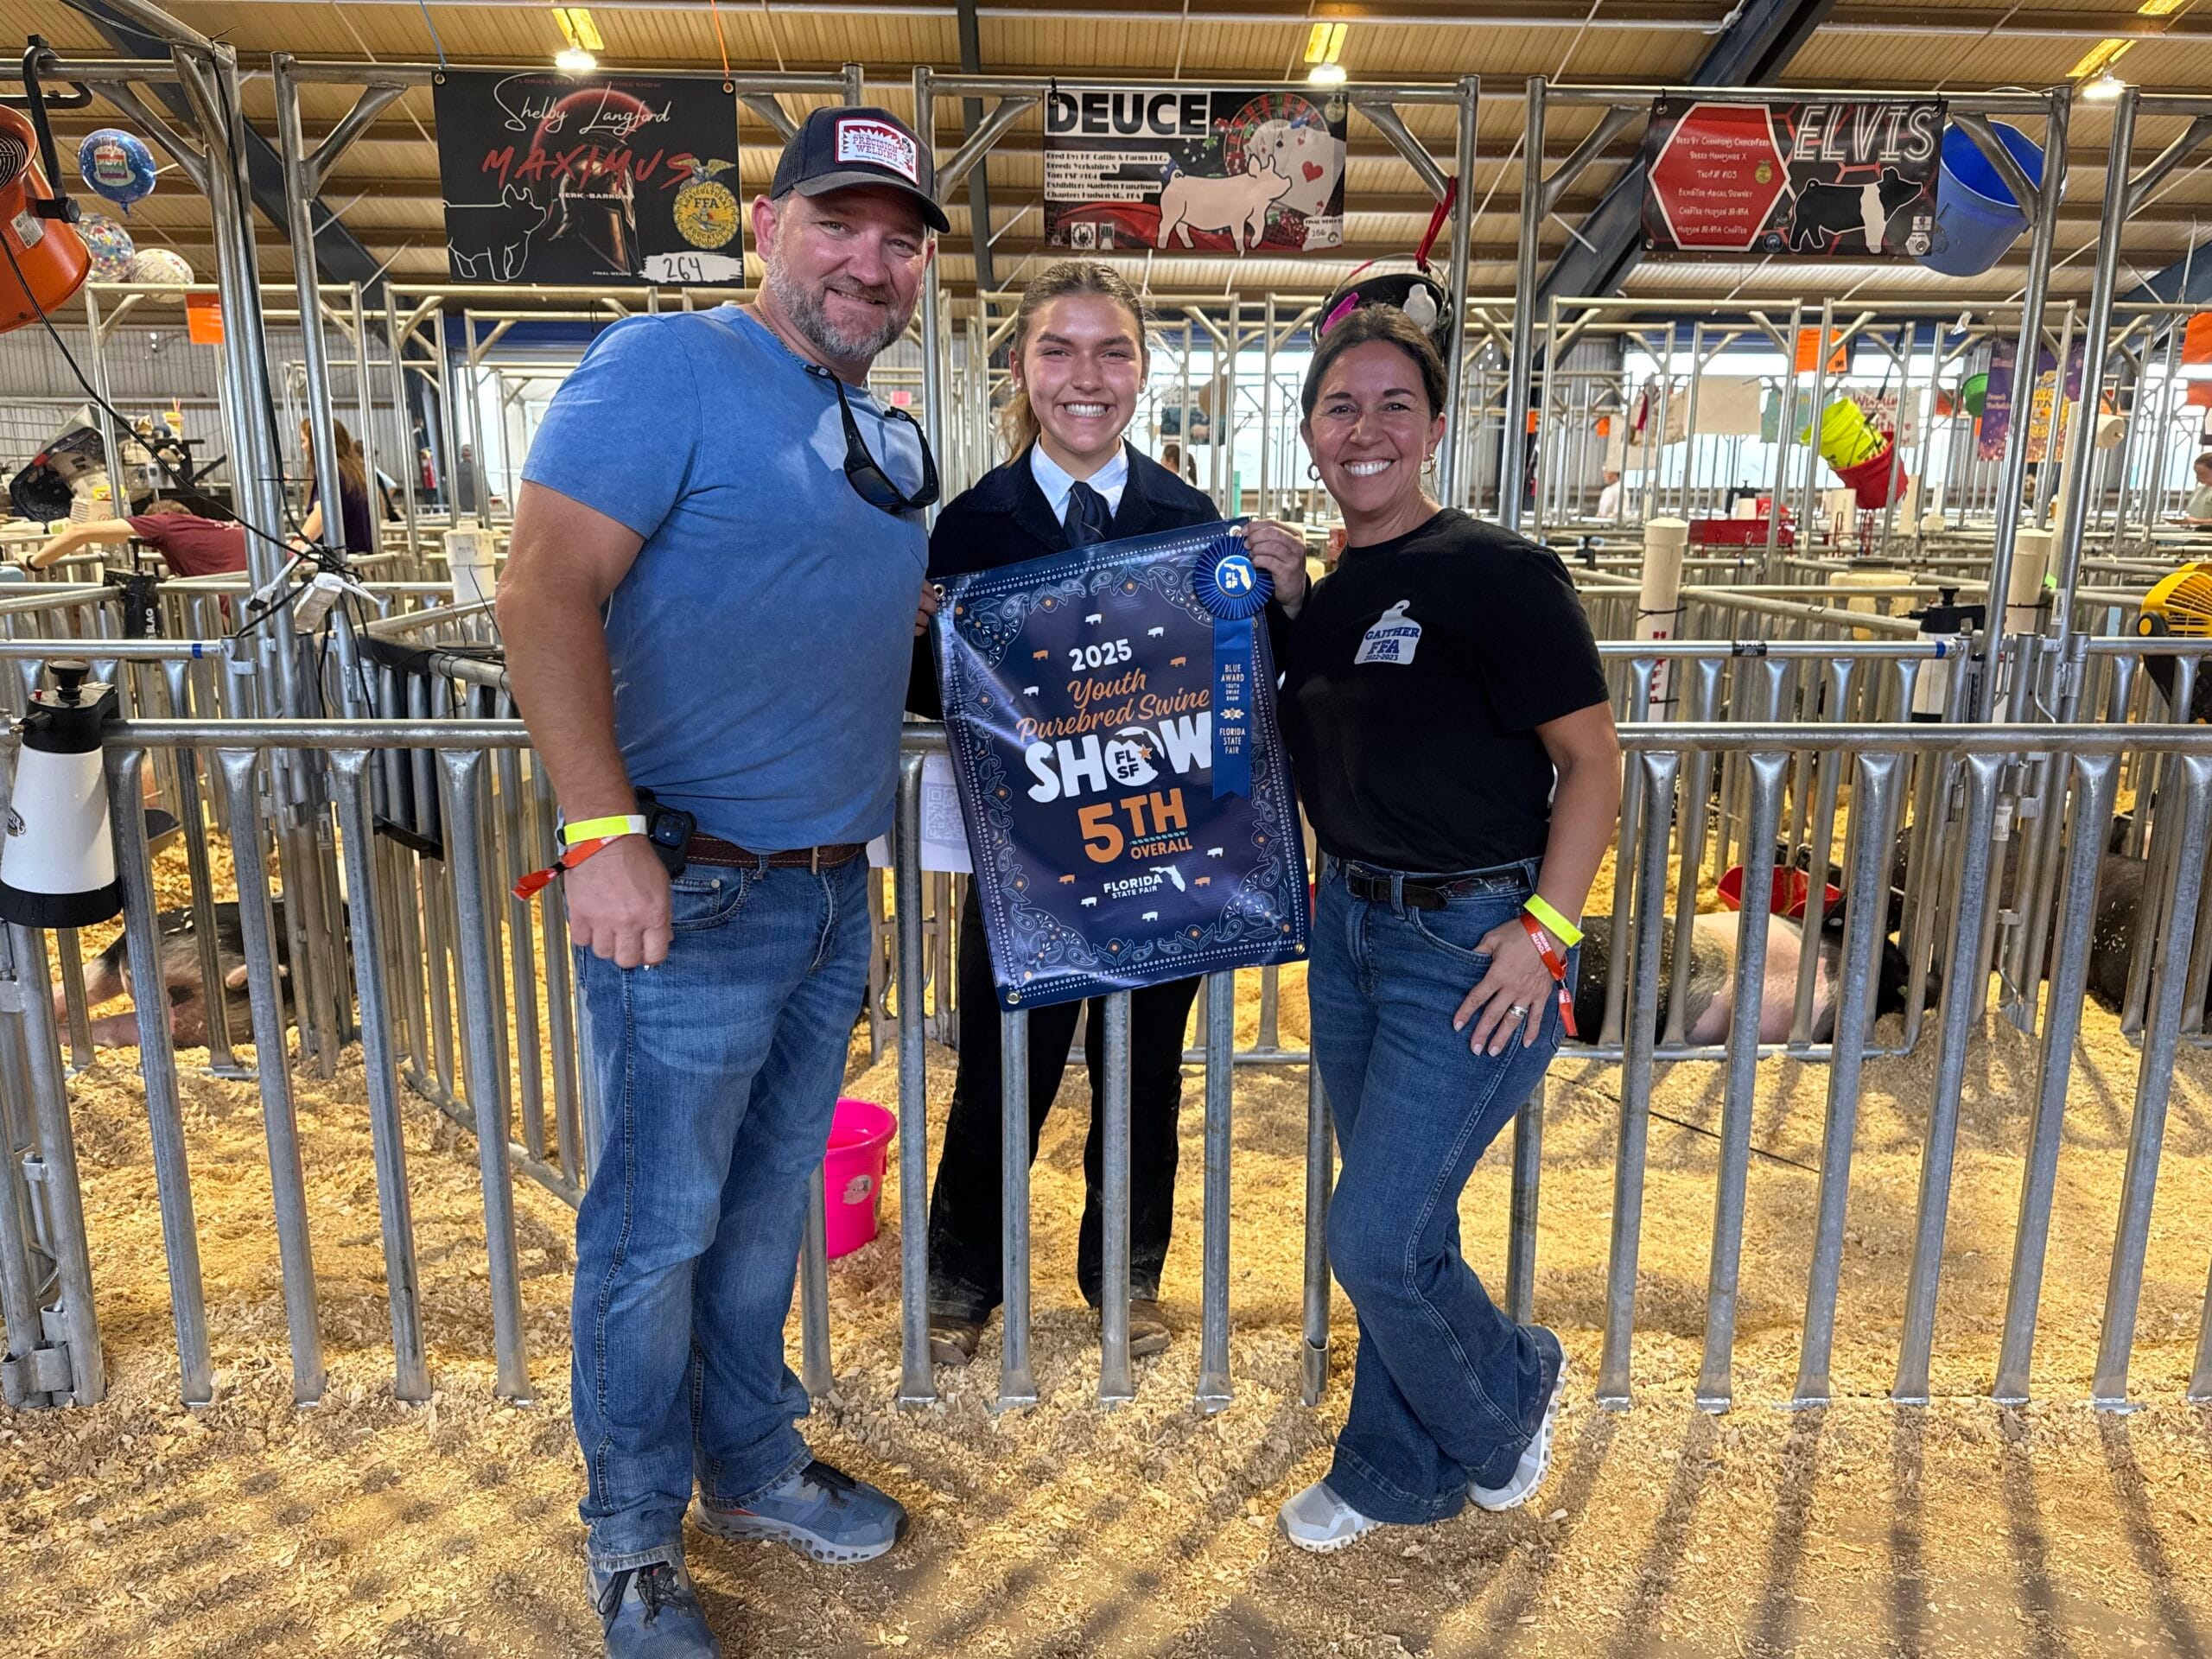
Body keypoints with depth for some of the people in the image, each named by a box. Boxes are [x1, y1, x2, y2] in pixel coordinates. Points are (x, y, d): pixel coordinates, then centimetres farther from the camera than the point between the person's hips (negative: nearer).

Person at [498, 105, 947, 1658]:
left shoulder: (895, 438, 13)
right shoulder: (670, 365, -10)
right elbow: (547, 593, -19)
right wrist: (605, 835, -25)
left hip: (836, 892, 7)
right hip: (693, 893, -7)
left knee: (768, 1211, 20)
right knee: (659, 1225, 7)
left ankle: (754, 1467, 39)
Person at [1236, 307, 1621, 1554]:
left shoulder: (1496, 572, -13)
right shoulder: (1328, 589, 9)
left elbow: (1593, 759, -12)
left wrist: (1546, 931, -19)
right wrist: (1284, 604, 3)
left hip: (1472, 939, -7)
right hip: (1350, 923, 7)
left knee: (1377, 1239, -3)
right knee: (1396, 1227, 17)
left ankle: (1511, 1395, 29)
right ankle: (1400, 1473, 36)